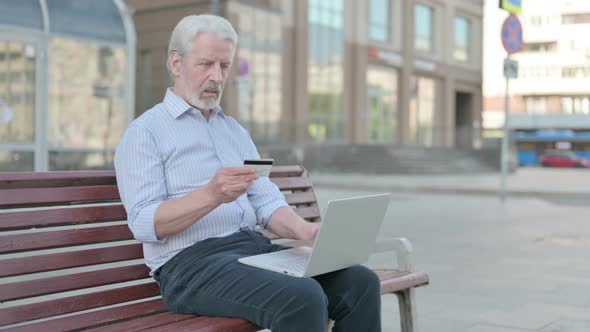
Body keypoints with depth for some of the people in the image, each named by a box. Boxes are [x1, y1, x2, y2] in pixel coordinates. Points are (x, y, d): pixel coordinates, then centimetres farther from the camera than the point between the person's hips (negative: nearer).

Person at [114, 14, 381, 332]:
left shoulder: (235, 130, 21)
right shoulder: (144, 132, -1)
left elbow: (266, 202, 13)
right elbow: (144, 223, -11)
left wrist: (304, 230, -9)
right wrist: (211, 196, -27)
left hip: (257, 249, 7)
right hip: (192, 262, -7)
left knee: (360, 282, -14)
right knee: (303, 299, -31)